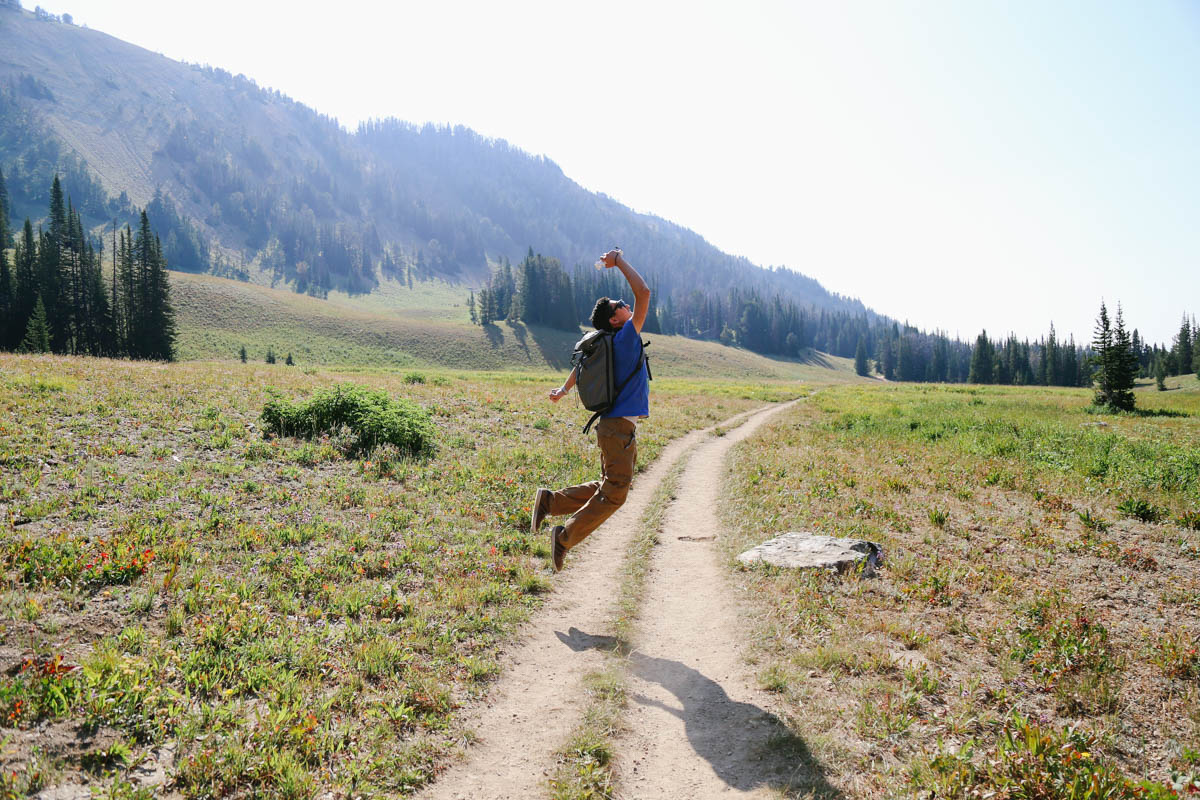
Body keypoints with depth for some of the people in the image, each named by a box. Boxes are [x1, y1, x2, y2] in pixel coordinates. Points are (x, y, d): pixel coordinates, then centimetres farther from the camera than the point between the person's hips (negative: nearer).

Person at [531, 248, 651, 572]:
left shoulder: (606, 344, 13)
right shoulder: (625, 337, -13)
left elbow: (582, 365, 28)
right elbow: (643, 293, -19)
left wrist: (562, 391, 44)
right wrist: (619, 261, -9)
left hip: (614, 427, 9)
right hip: (620, 427, -9)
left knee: (608, 487, 17)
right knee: (614, 492, -4)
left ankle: (550, 501, 17)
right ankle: (565, 536, 2)